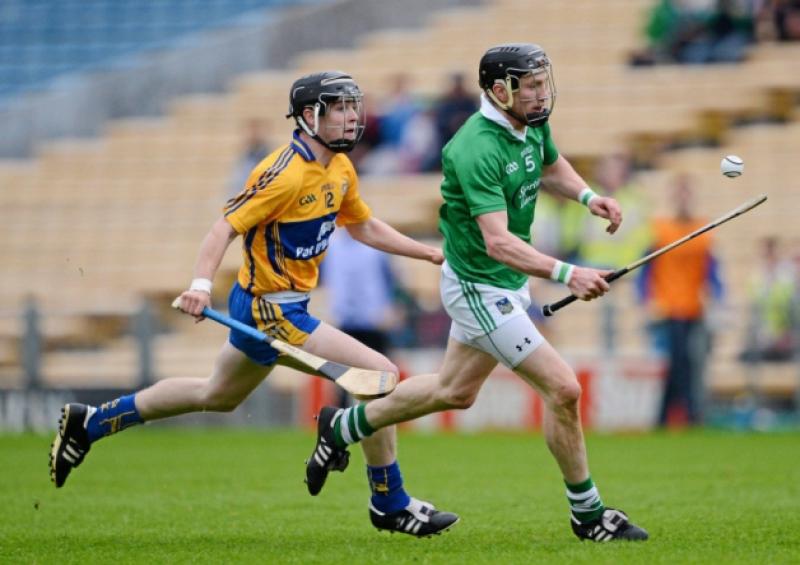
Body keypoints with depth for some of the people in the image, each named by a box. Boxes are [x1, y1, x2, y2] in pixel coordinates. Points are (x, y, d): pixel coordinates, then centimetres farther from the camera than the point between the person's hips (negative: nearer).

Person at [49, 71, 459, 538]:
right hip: (270, 311, -10)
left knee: (217, 396, 27)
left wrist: (429, 253, 16)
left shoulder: (340, 169, 7)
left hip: (284, 306, 10)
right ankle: (391, 504, -1)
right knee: (381, 375, -14)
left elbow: (365, 227, 22)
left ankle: (89, 424, 36)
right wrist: (202, 281, -39)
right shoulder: (287, 172, -21)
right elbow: (227, 226, -24)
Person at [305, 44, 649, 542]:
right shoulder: (478, 150, -30)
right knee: (563, 389, -12)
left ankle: (344, 427, 43)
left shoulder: (533, 124, -2)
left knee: (455, 391, 25)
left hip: (511, 282, 10)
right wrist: (565, 274, -47)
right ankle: (588, 514, 2)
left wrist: (587, 195, 2)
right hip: (480, 288, -10)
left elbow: (552, 166, 22)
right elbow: (497, 242, -38)